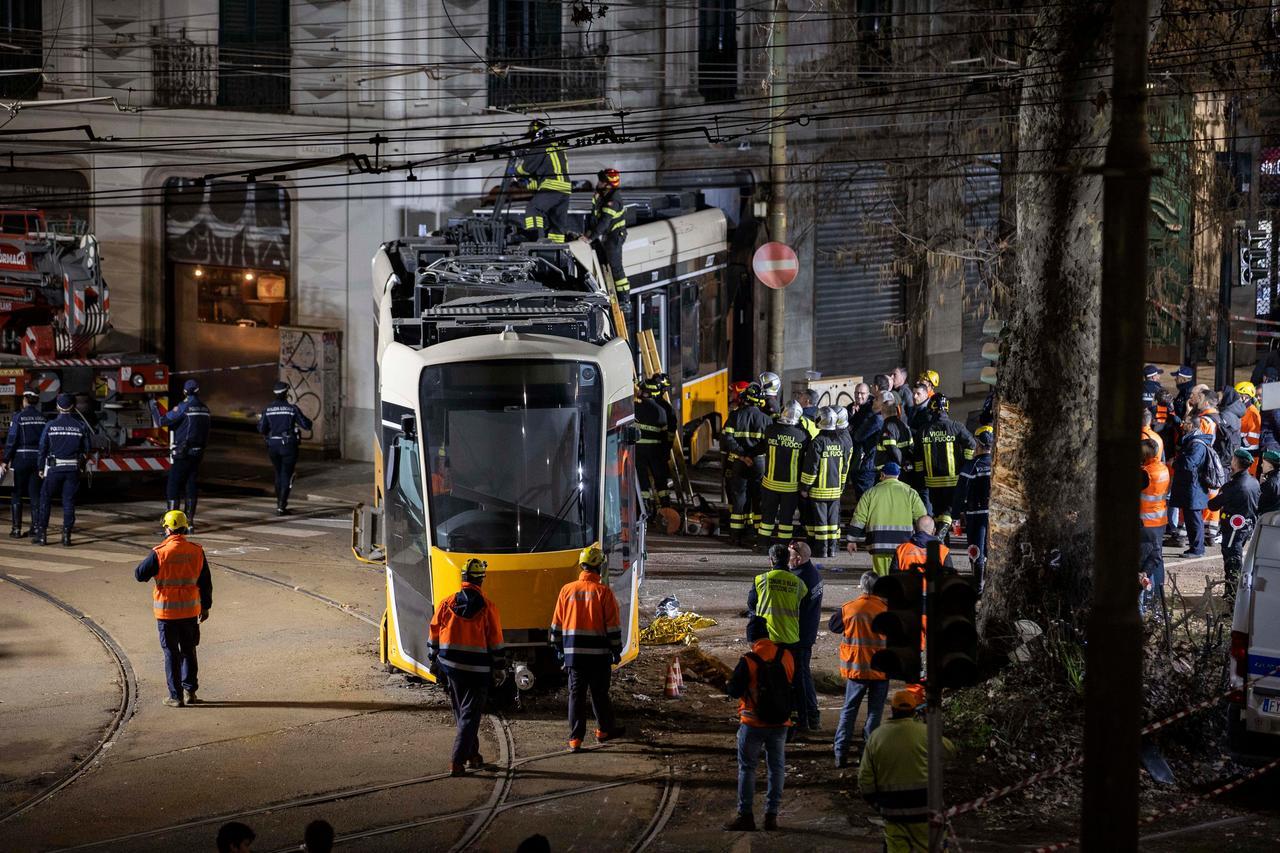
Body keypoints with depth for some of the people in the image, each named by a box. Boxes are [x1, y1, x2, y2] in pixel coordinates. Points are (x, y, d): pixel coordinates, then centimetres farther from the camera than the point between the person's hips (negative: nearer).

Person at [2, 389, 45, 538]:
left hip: (21, 458, -4)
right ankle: (36, 527, 10)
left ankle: (16, 529, 0)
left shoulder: (18, 417, -8)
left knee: (16, 494, 3)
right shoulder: (43, 417, 5)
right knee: (35, 494, 10)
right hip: (38, 458, 4)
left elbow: (11, 440, -10)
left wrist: (5, 460, -6)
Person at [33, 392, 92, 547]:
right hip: (73, 469, 1)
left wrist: (40, 468, 7)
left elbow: (42, 448, -2)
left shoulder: (50, 425, -4)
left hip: (54, 469, -1)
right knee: (69, 502, 6)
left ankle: (41, 534, 4)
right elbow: (87, 449, 4)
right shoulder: (80, 426, -1)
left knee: (45, 500, 7)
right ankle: (66, 535, 2)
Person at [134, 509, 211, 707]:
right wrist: (206, 607, 13)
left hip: (167, 610, -3)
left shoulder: (159, 553, -16)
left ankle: (176, 696, 7)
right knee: (189, 650, 17)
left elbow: (140, 575, -7)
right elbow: (205, 582, 2)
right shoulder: (197, 551, -4)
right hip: (190, 609, 3)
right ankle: (190, 691, 20)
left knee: (171, 653, 6)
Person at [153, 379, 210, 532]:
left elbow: (163, 420, -11)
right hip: (198, 452, 6)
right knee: (191, 487, 11)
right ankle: (190, 521, 11)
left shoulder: (184, 407, -13)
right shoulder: (204, 409, 8)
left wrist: (154, 407, 4)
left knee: (173, 487, -2)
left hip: (182, 455, -6)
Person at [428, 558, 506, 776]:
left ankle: (472, 755, 29)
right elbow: (496, 642, -4)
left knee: (462, 713, 19)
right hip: (478, 669, -3)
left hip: (451, 667, 3)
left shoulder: (446, 604, -1)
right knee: (470, 715, 0)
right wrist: (500, 667, 7)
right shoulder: (487, 607, -8)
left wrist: (433, 663, 17)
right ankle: (457, 761, -10)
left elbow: (434, 636, 6)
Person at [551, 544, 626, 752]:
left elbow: (557, 623, 7)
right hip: (598, 653, -2)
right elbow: (613, 625, -6)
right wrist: (616, 650, 4)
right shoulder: (603, 592, -8)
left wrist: (558, 647, 17)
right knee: (599, 693, 12)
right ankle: (604, 730, 27)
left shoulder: (567, 590, 1)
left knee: (576, 694, 5)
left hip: (573, 652, 2)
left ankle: (575, 738, 3)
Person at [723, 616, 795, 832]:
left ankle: (745, 815, 9)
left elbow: (734, 691, -12)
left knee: (747, 768, 8)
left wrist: (729, 685, 8)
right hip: (780, 723, 4)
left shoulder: (748, 661, -18)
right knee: (776, 768, 12)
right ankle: (772, 815, 13)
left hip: (753, 724, -4)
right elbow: (793, 684, 9)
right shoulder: (786, 656, -5)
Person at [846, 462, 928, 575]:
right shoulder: (910, 493, 6)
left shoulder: (871, 493, 7)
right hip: (902, 543, 0)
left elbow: (859, 518, 6)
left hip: (878, 544, 0)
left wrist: (852, 540, 13)